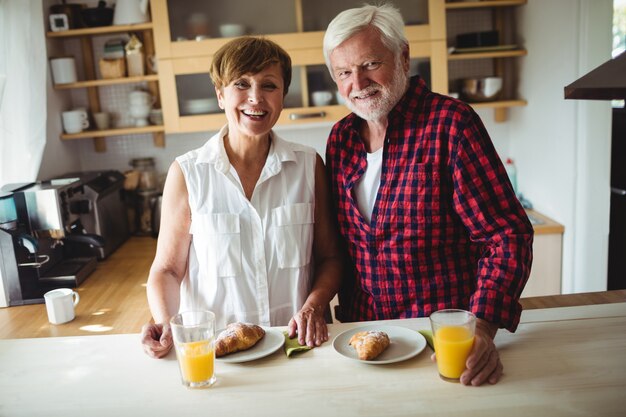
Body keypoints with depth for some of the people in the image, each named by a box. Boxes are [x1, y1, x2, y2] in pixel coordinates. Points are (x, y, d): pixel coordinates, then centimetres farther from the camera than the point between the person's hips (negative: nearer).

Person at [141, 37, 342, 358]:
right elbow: (167, 269, 4)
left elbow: (329, 257, 9)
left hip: (298, 345, 2)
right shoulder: (187, 174, -1)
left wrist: (314, 306, -8)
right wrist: (166, 324, -14)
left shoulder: (309, 166, 3)